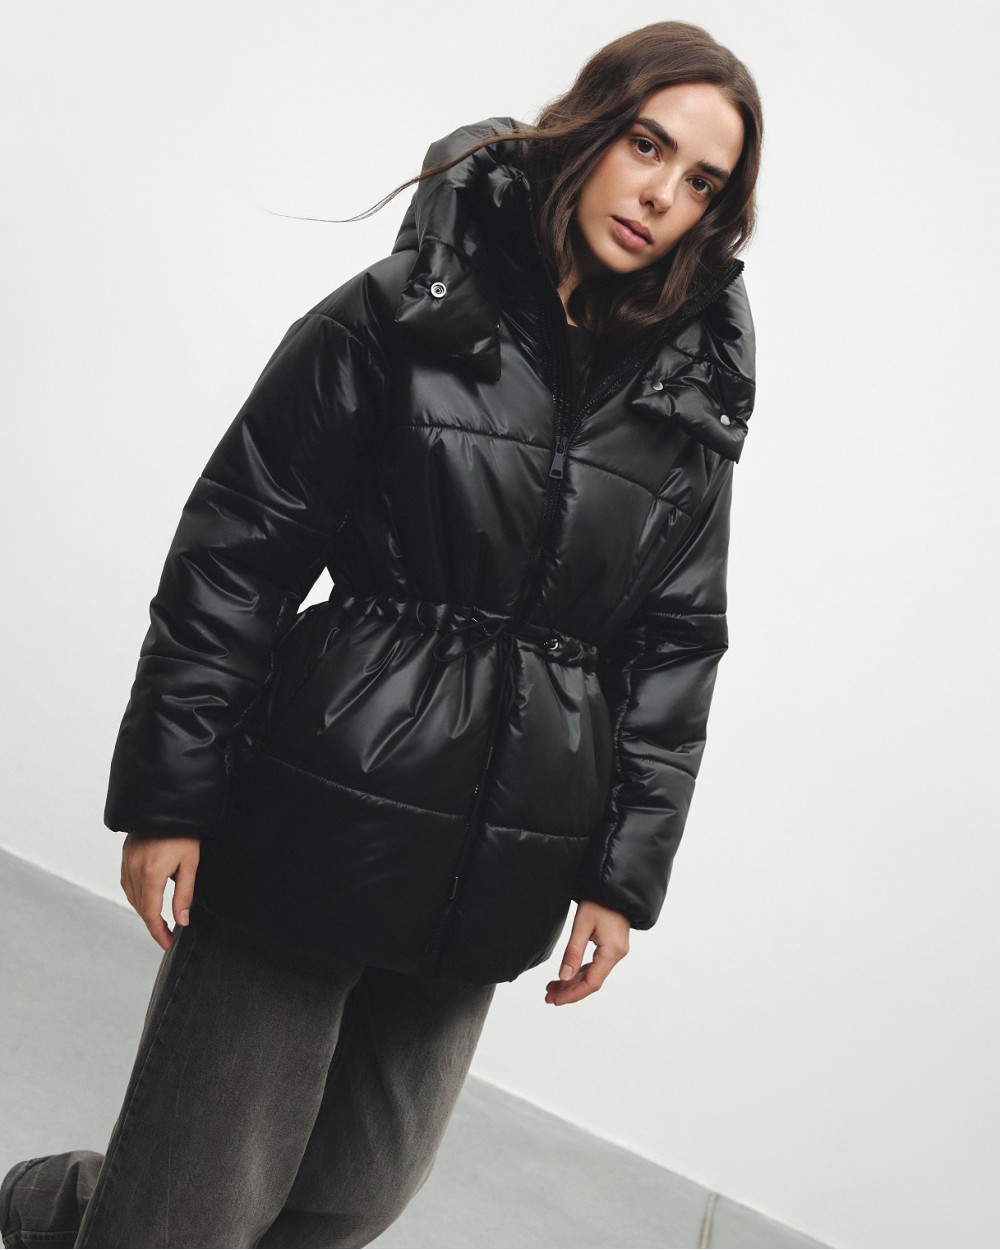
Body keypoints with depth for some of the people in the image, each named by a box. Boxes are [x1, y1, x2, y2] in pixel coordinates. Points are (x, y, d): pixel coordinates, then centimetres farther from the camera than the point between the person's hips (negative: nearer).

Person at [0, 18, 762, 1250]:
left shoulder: (696, 401, 5)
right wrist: (166, 797, -7)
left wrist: (623, 873, 4)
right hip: (317, 827, -4)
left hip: (494, 873, 5)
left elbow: (675, 643, 8)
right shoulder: (400, 318, -6)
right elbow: (233, 555, -6)